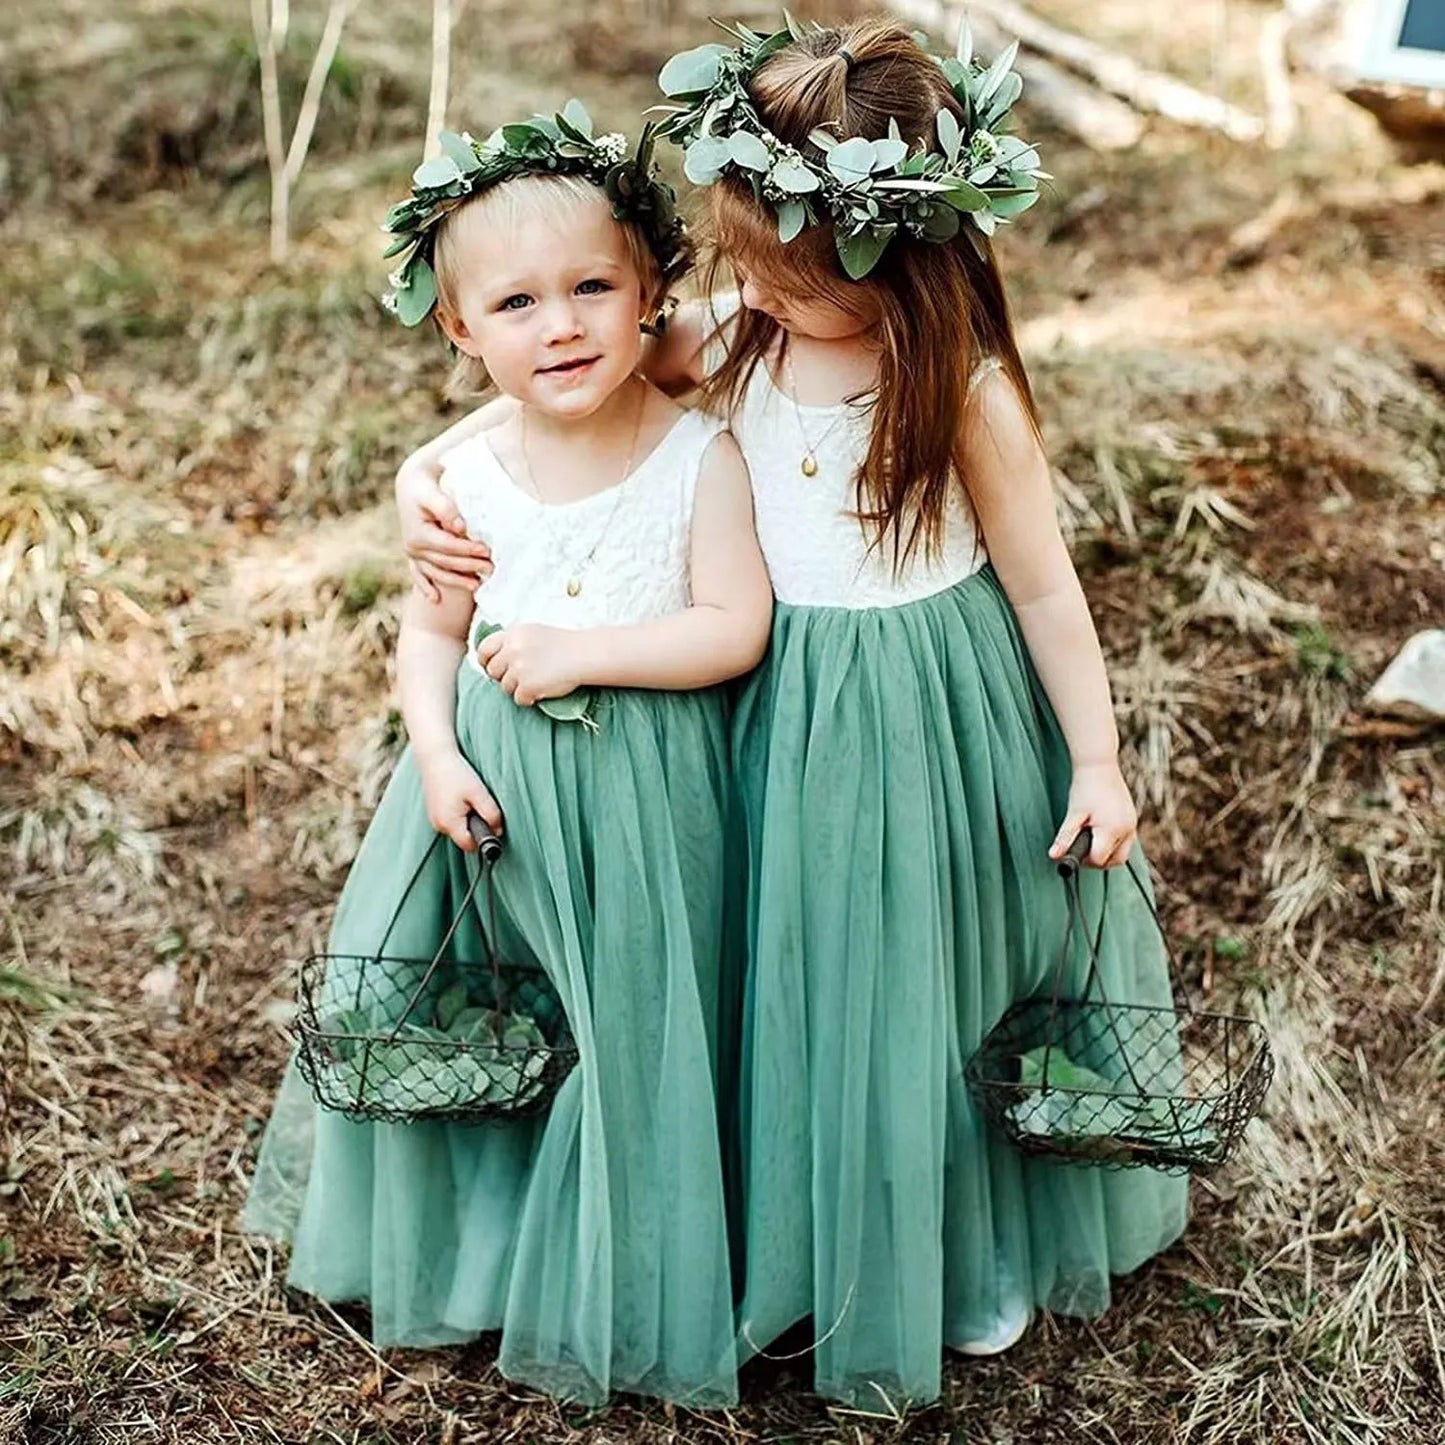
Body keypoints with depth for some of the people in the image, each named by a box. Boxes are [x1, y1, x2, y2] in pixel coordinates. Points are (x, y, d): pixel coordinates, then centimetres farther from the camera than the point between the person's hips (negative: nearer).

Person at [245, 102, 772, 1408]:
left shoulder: (700, 456, -11)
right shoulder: (464, 479, -2)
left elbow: (737, 627, -14)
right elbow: (431, 631, 6)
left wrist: (581, 653, -21)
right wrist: (436, 753, -9)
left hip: (647, 790, -3)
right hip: (494, 779, 3)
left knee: (635, 1022, 7)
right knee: (455, 1011, 13)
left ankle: (607, 1281, 32)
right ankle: (462, 1231, 41)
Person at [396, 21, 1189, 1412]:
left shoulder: (966, 390, -19)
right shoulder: (733, 338, -8)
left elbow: (1042, 583, -10)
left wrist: (1096, 761, -6)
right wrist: (426, 464, -9)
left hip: (941, 721, -4)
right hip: (791, 717, 4)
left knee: (948, 970, 14)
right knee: (810, 982, 17)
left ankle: (984, 1245, 42)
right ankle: (830, 1243, 43)